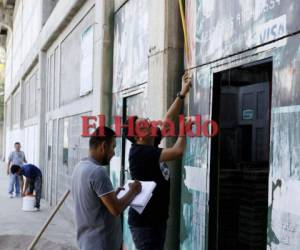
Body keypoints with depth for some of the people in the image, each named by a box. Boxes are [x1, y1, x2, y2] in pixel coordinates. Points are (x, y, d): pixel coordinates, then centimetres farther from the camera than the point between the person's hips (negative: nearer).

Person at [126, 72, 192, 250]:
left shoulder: (150, 146, 5)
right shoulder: (139, 152, -20)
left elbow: (168, 119, 10)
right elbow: (178, 151, -20)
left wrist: (183, 93, 9)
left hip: (157, 218, 9)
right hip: (144, 221, -9)